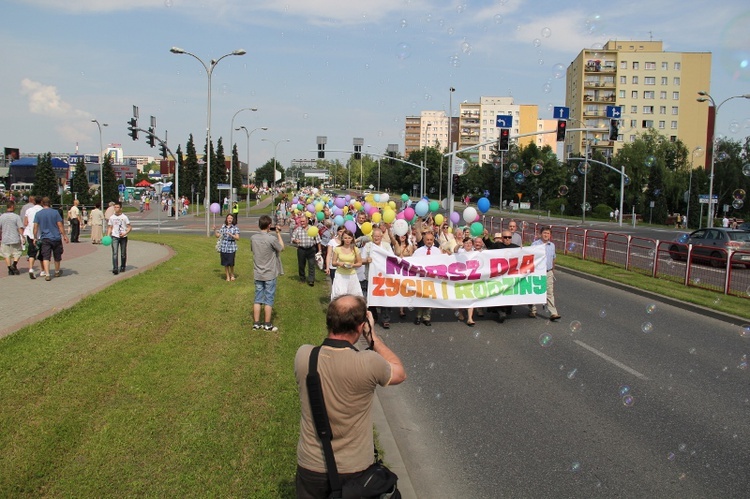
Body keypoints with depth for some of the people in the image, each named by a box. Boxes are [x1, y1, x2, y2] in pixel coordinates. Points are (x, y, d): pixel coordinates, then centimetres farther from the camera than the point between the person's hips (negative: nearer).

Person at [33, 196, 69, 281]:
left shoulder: (38, 214, -1)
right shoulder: (55, 212, -4)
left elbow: (35, 227, -2)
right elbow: (60, 225, -4)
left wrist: (35, 238, 6)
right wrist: (64, 235, 3)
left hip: (45, 238, 0)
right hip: (56, 237, 0)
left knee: (46, 257, -2)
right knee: (57, 256, 16)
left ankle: (47, 274, -15)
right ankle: (57, 272, 33)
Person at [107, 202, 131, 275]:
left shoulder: (124, 217, -2)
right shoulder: (111, 217, 5)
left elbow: (129, 227, 0)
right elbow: (110, 227, 11)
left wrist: (125, 233, -17)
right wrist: (108, 236, -2)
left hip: (123, 237, -1)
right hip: (114, 237, 1)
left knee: (123, 254, 8)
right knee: (114, 253, -12)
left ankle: (122, 267, 26)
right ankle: (115, 269, -17)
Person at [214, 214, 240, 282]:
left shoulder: (235, 228, -2)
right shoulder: (223, 227, 6)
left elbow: (237, 238, -8)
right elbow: (217, 235, 9)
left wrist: (231, 235, -21)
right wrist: (215, 230, -6)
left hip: (231, 248, -3)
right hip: (223, 247, 3)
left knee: (231, 263, -2)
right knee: (225, 263, 6)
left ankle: (232, 275, 25)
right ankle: (228, 276, 22)